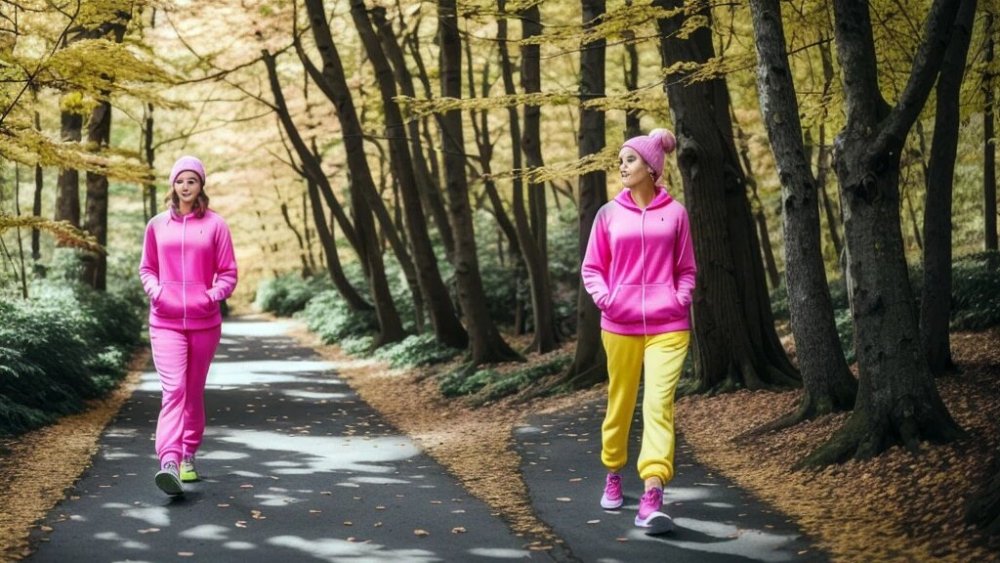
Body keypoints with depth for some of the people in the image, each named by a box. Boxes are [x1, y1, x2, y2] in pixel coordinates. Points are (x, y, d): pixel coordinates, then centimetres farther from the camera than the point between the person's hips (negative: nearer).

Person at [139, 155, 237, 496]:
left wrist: (214, 295, -12)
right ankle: (169, 461, -25)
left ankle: (189, 455, 26)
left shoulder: (215, 225, 1)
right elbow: (146, 268, 14)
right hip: (166, 322, 0)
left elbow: (228, 273, 4)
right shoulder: (157, 225, 6)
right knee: (173, 390, -14)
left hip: (204, 322, 1)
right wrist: (155, 291, -4)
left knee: (194, 392, 12)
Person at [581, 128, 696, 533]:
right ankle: (613, 474, 36)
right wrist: (604, 298, -6)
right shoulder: (609, 214, 5)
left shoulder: (675, 213, 4)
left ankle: (652, 499, -22)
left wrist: (681, 301, -4)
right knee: (620, 403, 13)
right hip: (620, 326, 2)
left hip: (667, 325, -2)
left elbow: (686, 269, 12)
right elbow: (591, 268, 10)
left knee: (659, 403, -14)